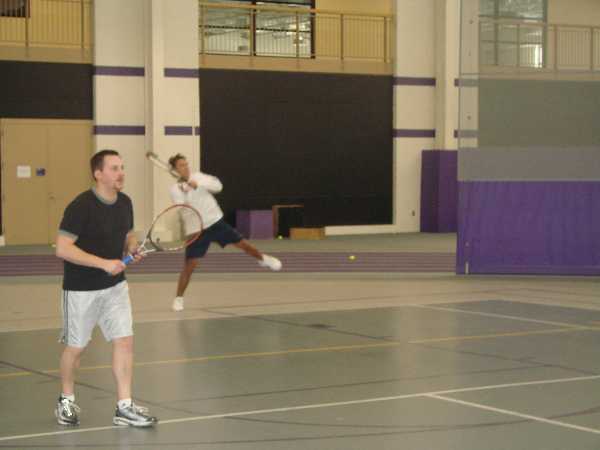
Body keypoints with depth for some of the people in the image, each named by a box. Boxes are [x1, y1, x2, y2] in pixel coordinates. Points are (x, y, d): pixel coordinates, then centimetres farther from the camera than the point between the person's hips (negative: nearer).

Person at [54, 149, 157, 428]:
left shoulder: (125, 203, 2)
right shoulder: (81, 207, -20)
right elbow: (63, 248, -23)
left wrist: (132, 248, -6)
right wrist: (104, 263, -27)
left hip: (115, 286, 6)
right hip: (81, 290, -5)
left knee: (125, 341, -4)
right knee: (75, 348, 8)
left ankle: (124, 407, 2)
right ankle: (66, 401, 30)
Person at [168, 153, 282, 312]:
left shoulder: (197, 176, -3)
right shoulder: (175, 189, -11)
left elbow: (218, 186, -15)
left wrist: (198, 184, -28)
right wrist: (184, 193, -40)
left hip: (217, 222, 3)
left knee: (242, 244, 9)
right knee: (189, 265, -10)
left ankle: (263, 259, 39)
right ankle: (179, 298, 2)